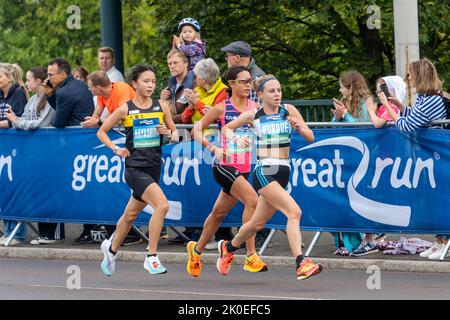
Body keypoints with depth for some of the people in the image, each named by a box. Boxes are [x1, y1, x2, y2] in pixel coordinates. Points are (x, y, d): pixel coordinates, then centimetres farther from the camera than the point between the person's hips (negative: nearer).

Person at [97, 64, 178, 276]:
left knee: (131, 215, 18)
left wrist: (169, 133, -9)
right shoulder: (125, 109, -4)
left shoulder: (161, 107, 5)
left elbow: (175, 135, 13)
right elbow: (101, 132, 7)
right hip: (135, 168, -5)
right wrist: (116, 149, -7)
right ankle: (151, 257, -17)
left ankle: (111, 248, 43)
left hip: (154, 167, 5)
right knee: (162, 204, -24)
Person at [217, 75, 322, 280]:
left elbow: (310, 138, 3)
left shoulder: (288, 111, 5)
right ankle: (301, 264, -28)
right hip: (264, 172, -4)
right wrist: (236, 139, -5)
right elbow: (227, 128, 16)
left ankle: (228, 248, 42)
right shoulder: (253, 115, 1)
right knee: (294, 211, -23)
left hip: (283, 172, 5)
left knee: (258, 223, 16)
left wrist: (298, 127, -17)